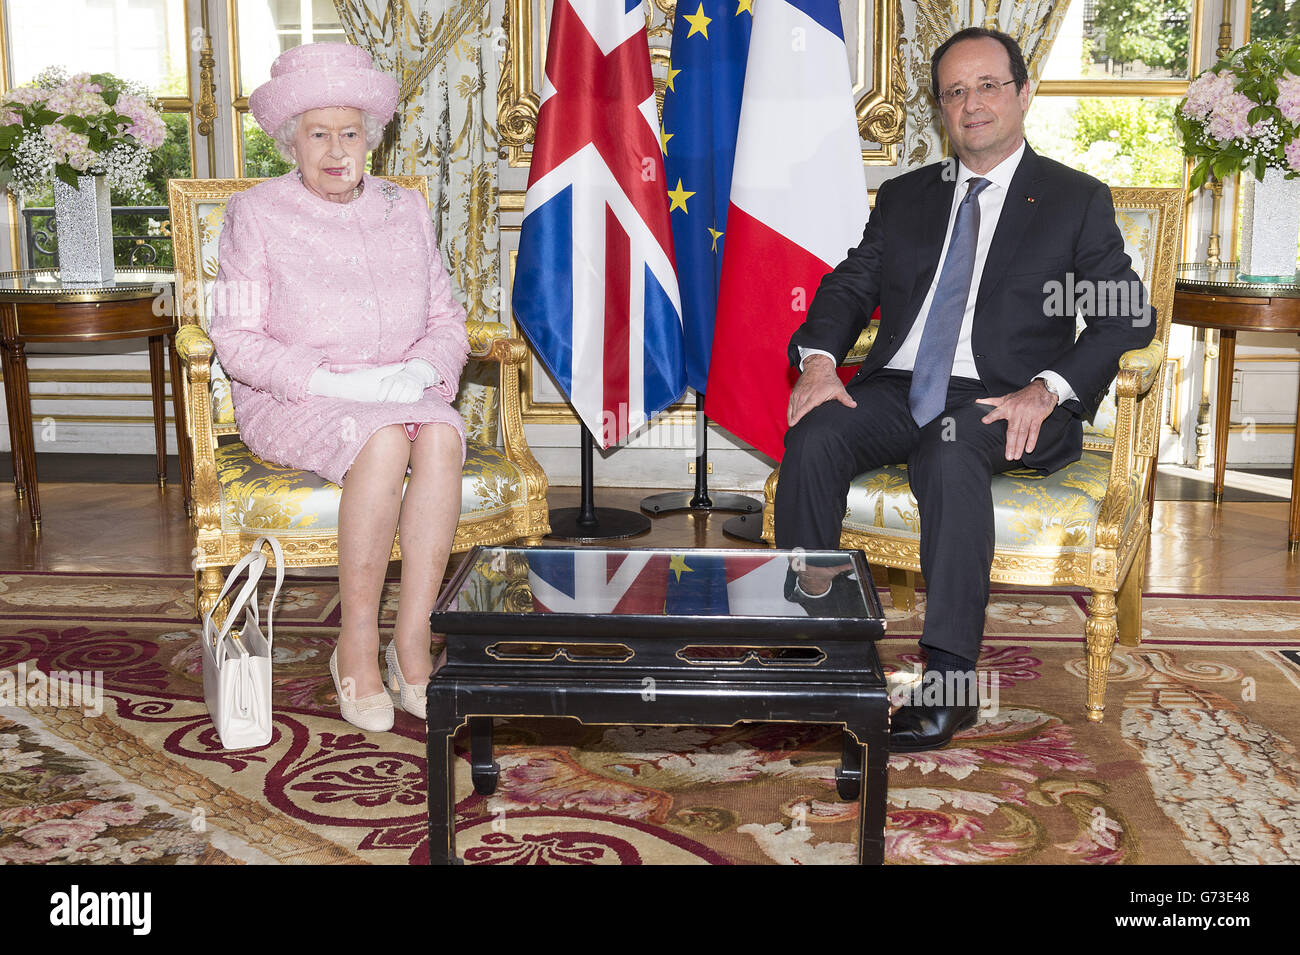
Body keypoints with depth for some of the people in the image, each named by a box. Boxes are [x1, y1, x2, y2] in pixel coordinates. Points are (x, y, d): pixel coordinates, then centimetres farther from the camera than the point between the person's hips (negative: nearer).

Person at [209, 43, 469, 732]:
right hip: (288, 403, -3)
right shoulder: (256, 215, 4)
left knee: (441, 433, -32)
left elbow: (446, 319, 13)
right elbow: (235, 338, -4)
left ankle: (412, 642, -30)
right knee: (384, 440, -35)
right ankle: (357, 643, -24)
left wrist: (423, 369, -10)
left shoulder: (406, 210, 15)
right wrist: (331, 380, -18)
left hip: (404, 393, 3)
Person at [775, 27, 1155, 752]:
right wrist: (819, 359, -8)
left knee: (951, 455, -37)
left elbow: (1128, 314, 1)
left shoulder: (1077, 200, 10)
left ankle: (951, 681, -33)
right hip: (896, 389, 4)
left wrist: (1046, 390, -17)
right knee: (813, 440, -27)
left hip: (1002, 400, -3)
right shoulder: (904, 197, 22)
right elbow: (849, 286, 16)